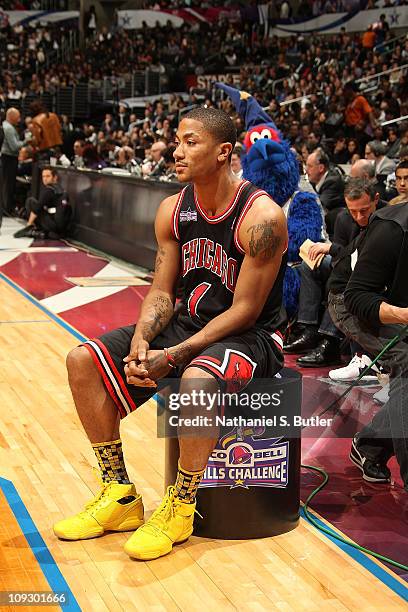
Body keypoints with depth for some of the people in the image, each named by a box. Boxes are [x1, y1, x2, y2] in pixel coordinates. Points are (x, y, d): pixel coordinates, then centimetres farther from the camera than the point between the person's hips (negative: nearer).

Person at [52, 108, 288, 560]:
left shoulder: (261, 216, -20)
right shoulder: (172, 210, 1)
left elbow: (245, 310, -20)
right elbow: (161, 291, 4)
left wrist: (174, 355, -25)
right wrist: (141, 342, -17)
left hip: (251, 336, -7)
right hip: (189, 323, 7)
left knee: (196, 380, -40)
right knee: (85, 361, -6)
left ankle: (180, 507, -14)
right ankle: (120, 495, 4)